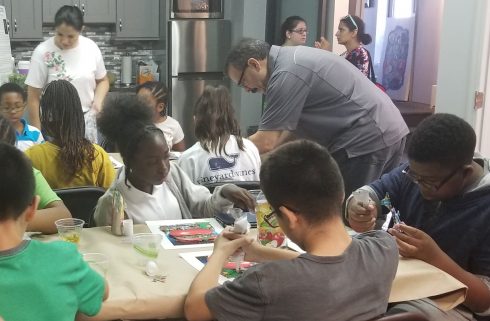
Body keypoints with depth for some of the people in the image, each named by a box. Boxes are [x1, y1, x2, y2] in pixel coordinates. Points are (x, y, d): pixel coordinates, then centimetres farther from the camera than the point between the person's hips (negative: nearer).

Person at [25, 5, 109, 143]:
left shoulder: (91, 48, -3)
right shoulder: (42, 52, -12)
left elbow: (102, 80, 12)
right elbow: (33, 97, -6)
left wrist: (98, 100, -8)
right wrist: (37, 132, -8)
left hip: (86, 121, 3)